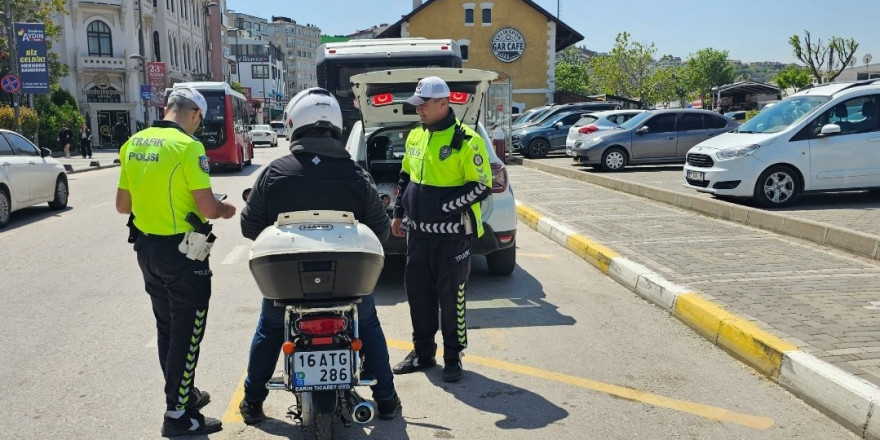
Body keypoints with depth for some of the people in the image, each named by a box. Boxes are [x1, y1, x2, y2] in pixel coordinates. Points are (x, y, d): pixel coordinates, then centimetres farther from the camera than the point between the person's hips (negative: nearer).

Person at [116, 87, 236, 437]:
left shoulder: (133, 144, 5)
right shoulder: (188, 146, -17)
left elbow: (123, 205, 10)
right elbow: (207, 208, -20)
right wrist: (226, 209, 1)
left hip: (146, 248, 8)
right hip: (181, 252, -8)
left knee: (166, 328, 20)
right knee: (186, 333, 3)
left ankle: (183, 393, 34)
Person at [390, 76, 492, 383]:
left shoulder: (466, 141, -13)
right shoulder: (415, 137, 10)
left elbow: (481, 187, -15)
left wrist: (445, 206, -19)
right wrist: (399, 214, 15)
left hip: (451, 234, -7)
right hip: (418, 231, 7)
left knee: (451, 297, 3)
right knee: (417, 292, 13)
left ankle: (453, 357, 18)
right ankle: (423, 352, 28)